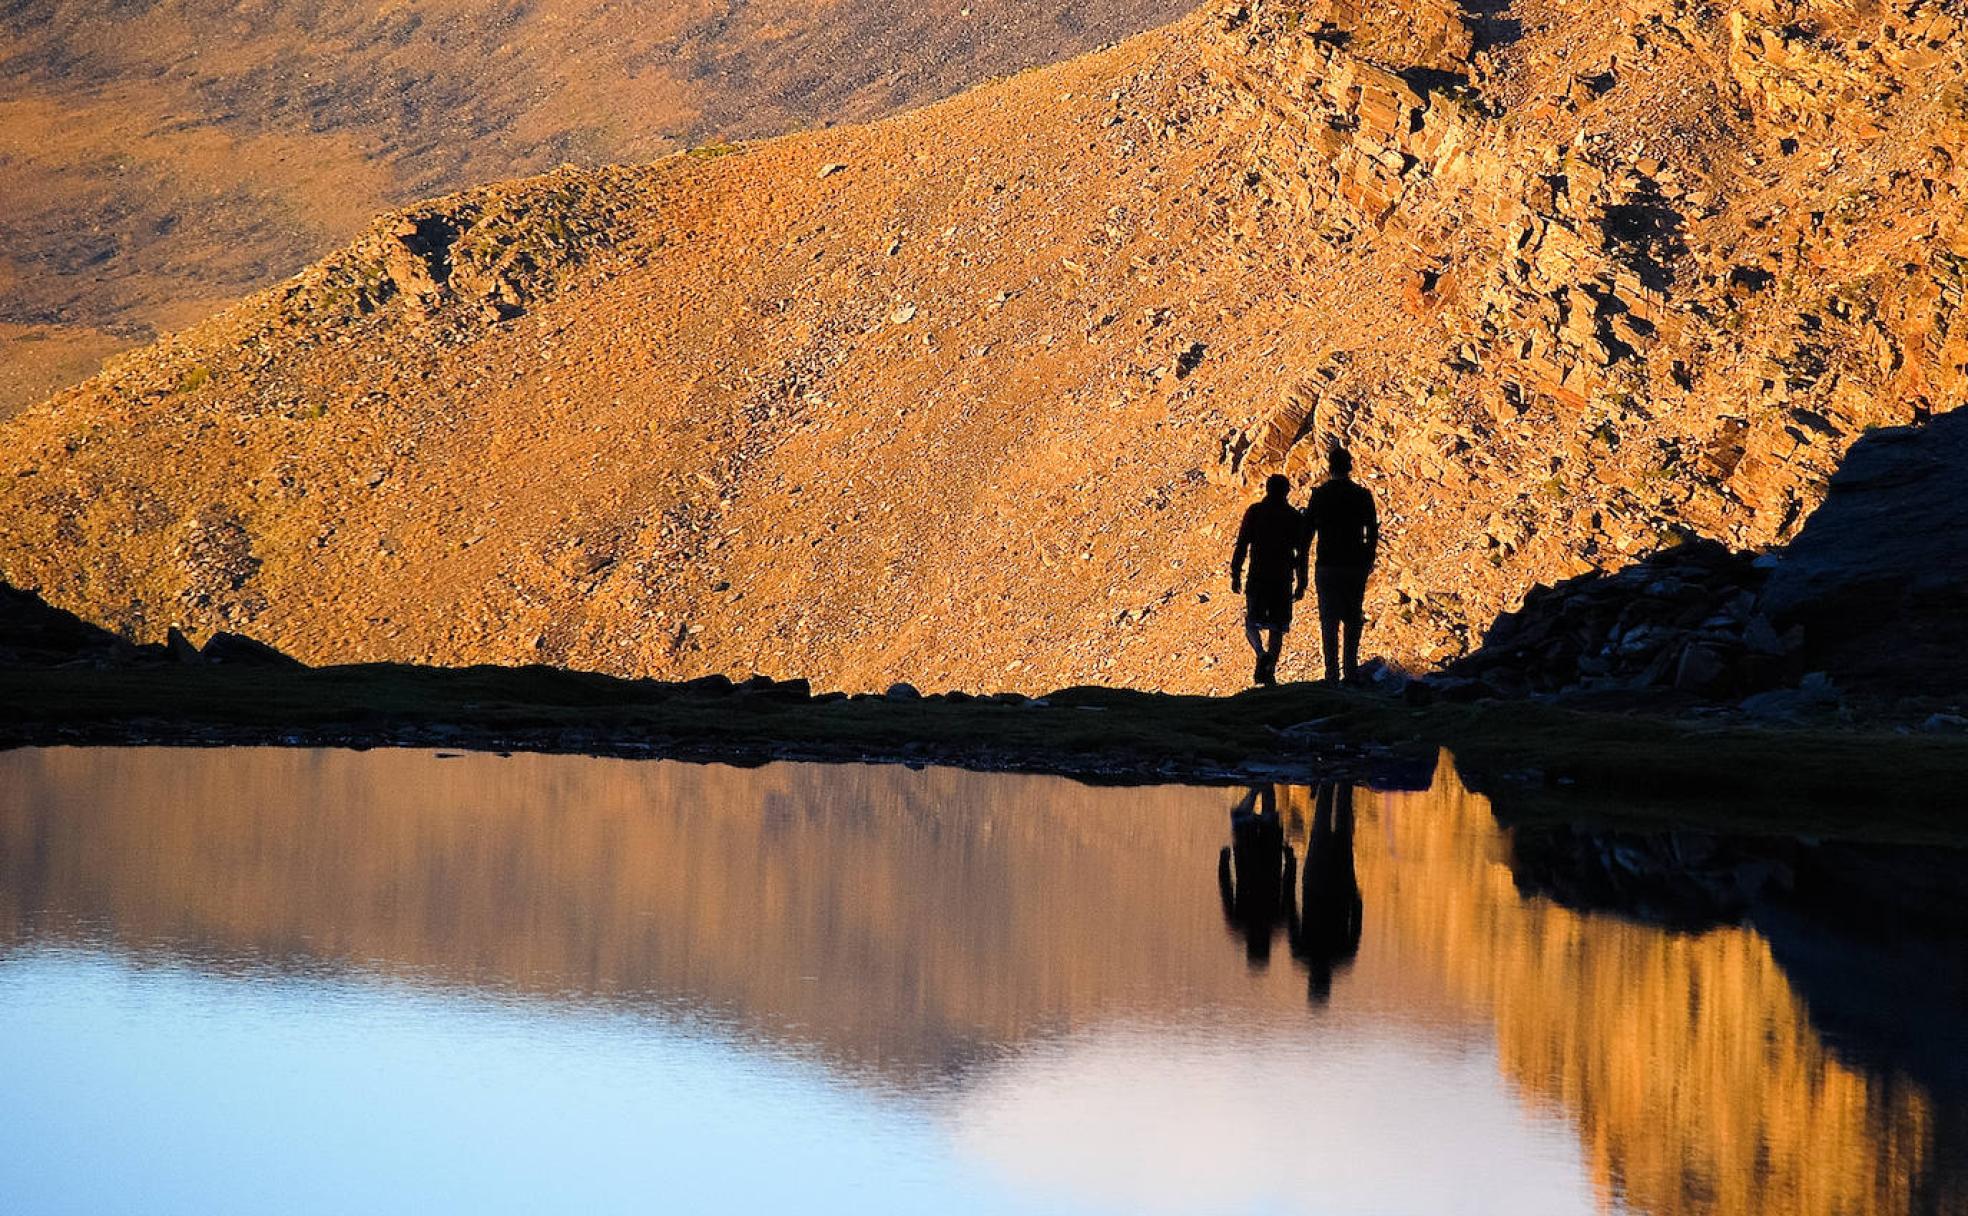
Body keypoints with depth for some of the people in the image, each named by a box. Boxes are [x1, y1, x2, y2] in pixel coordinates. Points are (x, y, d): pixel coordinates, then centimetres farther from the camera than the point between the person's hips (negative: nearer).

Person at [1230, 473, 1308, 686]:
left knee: (1252, 622, 4)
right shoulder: (1294, 517, 4)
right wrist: (1301, 584, 11)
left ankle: (1262, 654, -23)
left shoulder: (1254, 512, 0)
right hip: (1283, 580, 1)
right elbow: (1301, 553, 6)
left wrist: (1235, 575, 1)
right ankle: (1269, 670, 3)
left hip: (1257, 578, -1)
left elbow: (1242, 545, -3)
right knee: (1277, 627, 8)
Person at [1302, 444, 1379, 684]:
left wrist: (1301, 564, 7)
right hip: (1355, 565, 1)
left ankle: (1332, 672, 0)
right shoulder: (1363, 495, -1)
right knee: (1353, 620, 10)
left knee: (1329, 621, 4)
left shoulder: (1319, 495, -3)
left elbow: (1307, 531, -1)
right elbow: (1372, 531, 4)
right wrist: (1369, 560, 16)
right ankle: (1351, 669, 2)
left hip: (1327, 566, -1)